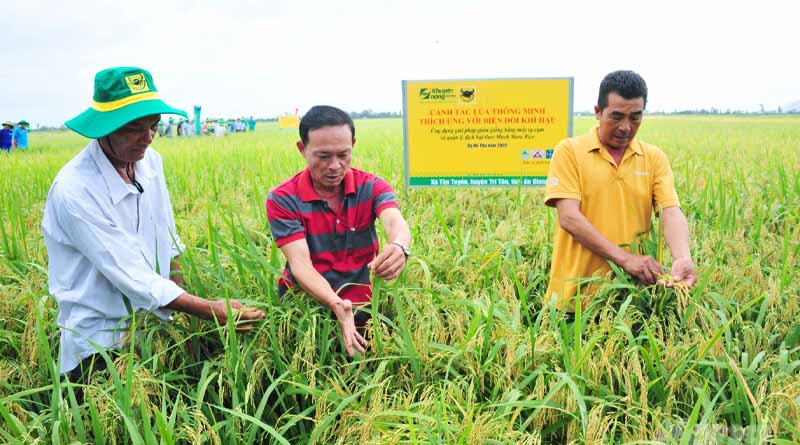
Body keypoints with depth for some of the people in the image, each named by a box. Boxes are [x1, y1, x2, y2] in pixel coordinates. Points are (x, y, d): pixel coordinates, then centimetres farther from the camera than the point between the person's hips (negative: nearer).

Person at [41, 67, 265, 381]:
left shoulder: (150, 161, -2)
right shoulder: (74, 190, -23)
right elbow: (131, 276, -23)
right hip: (99, 345, -5)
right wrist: (208, 310, -24)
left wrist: (184, 314, 0)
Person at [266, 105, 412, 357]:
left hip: (363, 303, 1)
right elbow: (300, 263, -17)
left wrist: (399, 247, -48)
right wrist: (336, 305, -36)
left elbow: (395, 222, -23)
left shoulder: (371, 187, -2)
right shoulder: (282, 200, -8)